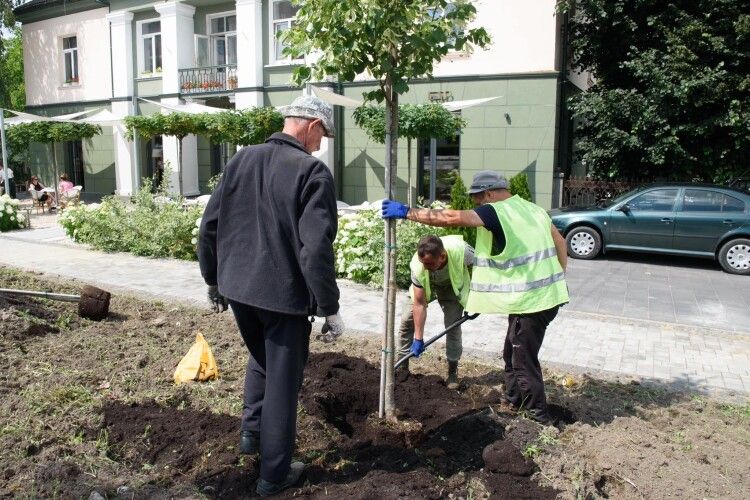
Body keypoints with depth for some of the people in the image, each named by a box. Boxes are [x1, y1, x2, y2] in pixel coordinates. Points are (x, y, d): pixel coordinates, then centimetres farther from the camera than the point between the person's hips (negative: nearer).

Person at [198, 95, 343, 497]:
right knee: (282, 381, 10)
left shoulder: (241, 160, 5)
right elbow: (316, 248, -21)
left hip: (237, 287, 6)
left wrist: (213, 280, 19)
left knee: (260, 359, 31)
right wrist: (330, 308, -12)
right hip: (284, 294, -6)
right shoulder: (312, 171, -14)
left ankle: (251, 432, 36)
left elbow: (209, 227, 8)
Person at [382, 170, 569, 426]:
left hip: (530, 300, -9)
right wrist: (559, 277, 24)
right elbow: (560, 241, 17)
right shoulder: (534, 209, 12)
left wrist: (407, 212, -23)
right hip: (549, 293, 9)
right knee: (512, 354, 21)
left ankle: (540, 416, 17)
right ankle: (514, 400, 35)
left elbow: (453, 218, -26)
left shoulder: (495, 212, -14)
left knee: (524, 360, 5)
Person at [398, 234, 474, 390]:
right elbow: (419, 304, -29)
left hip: (452, 286, 0)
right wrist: (418, 339, -26)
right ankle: (402, 365, 8)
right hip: (424, 287, 1)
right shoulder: (418, 267, -37)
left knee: (453, 326, -9)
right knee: (406, 320, -8)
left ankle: (453, 372, 8)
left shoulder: (460, 250, -40)